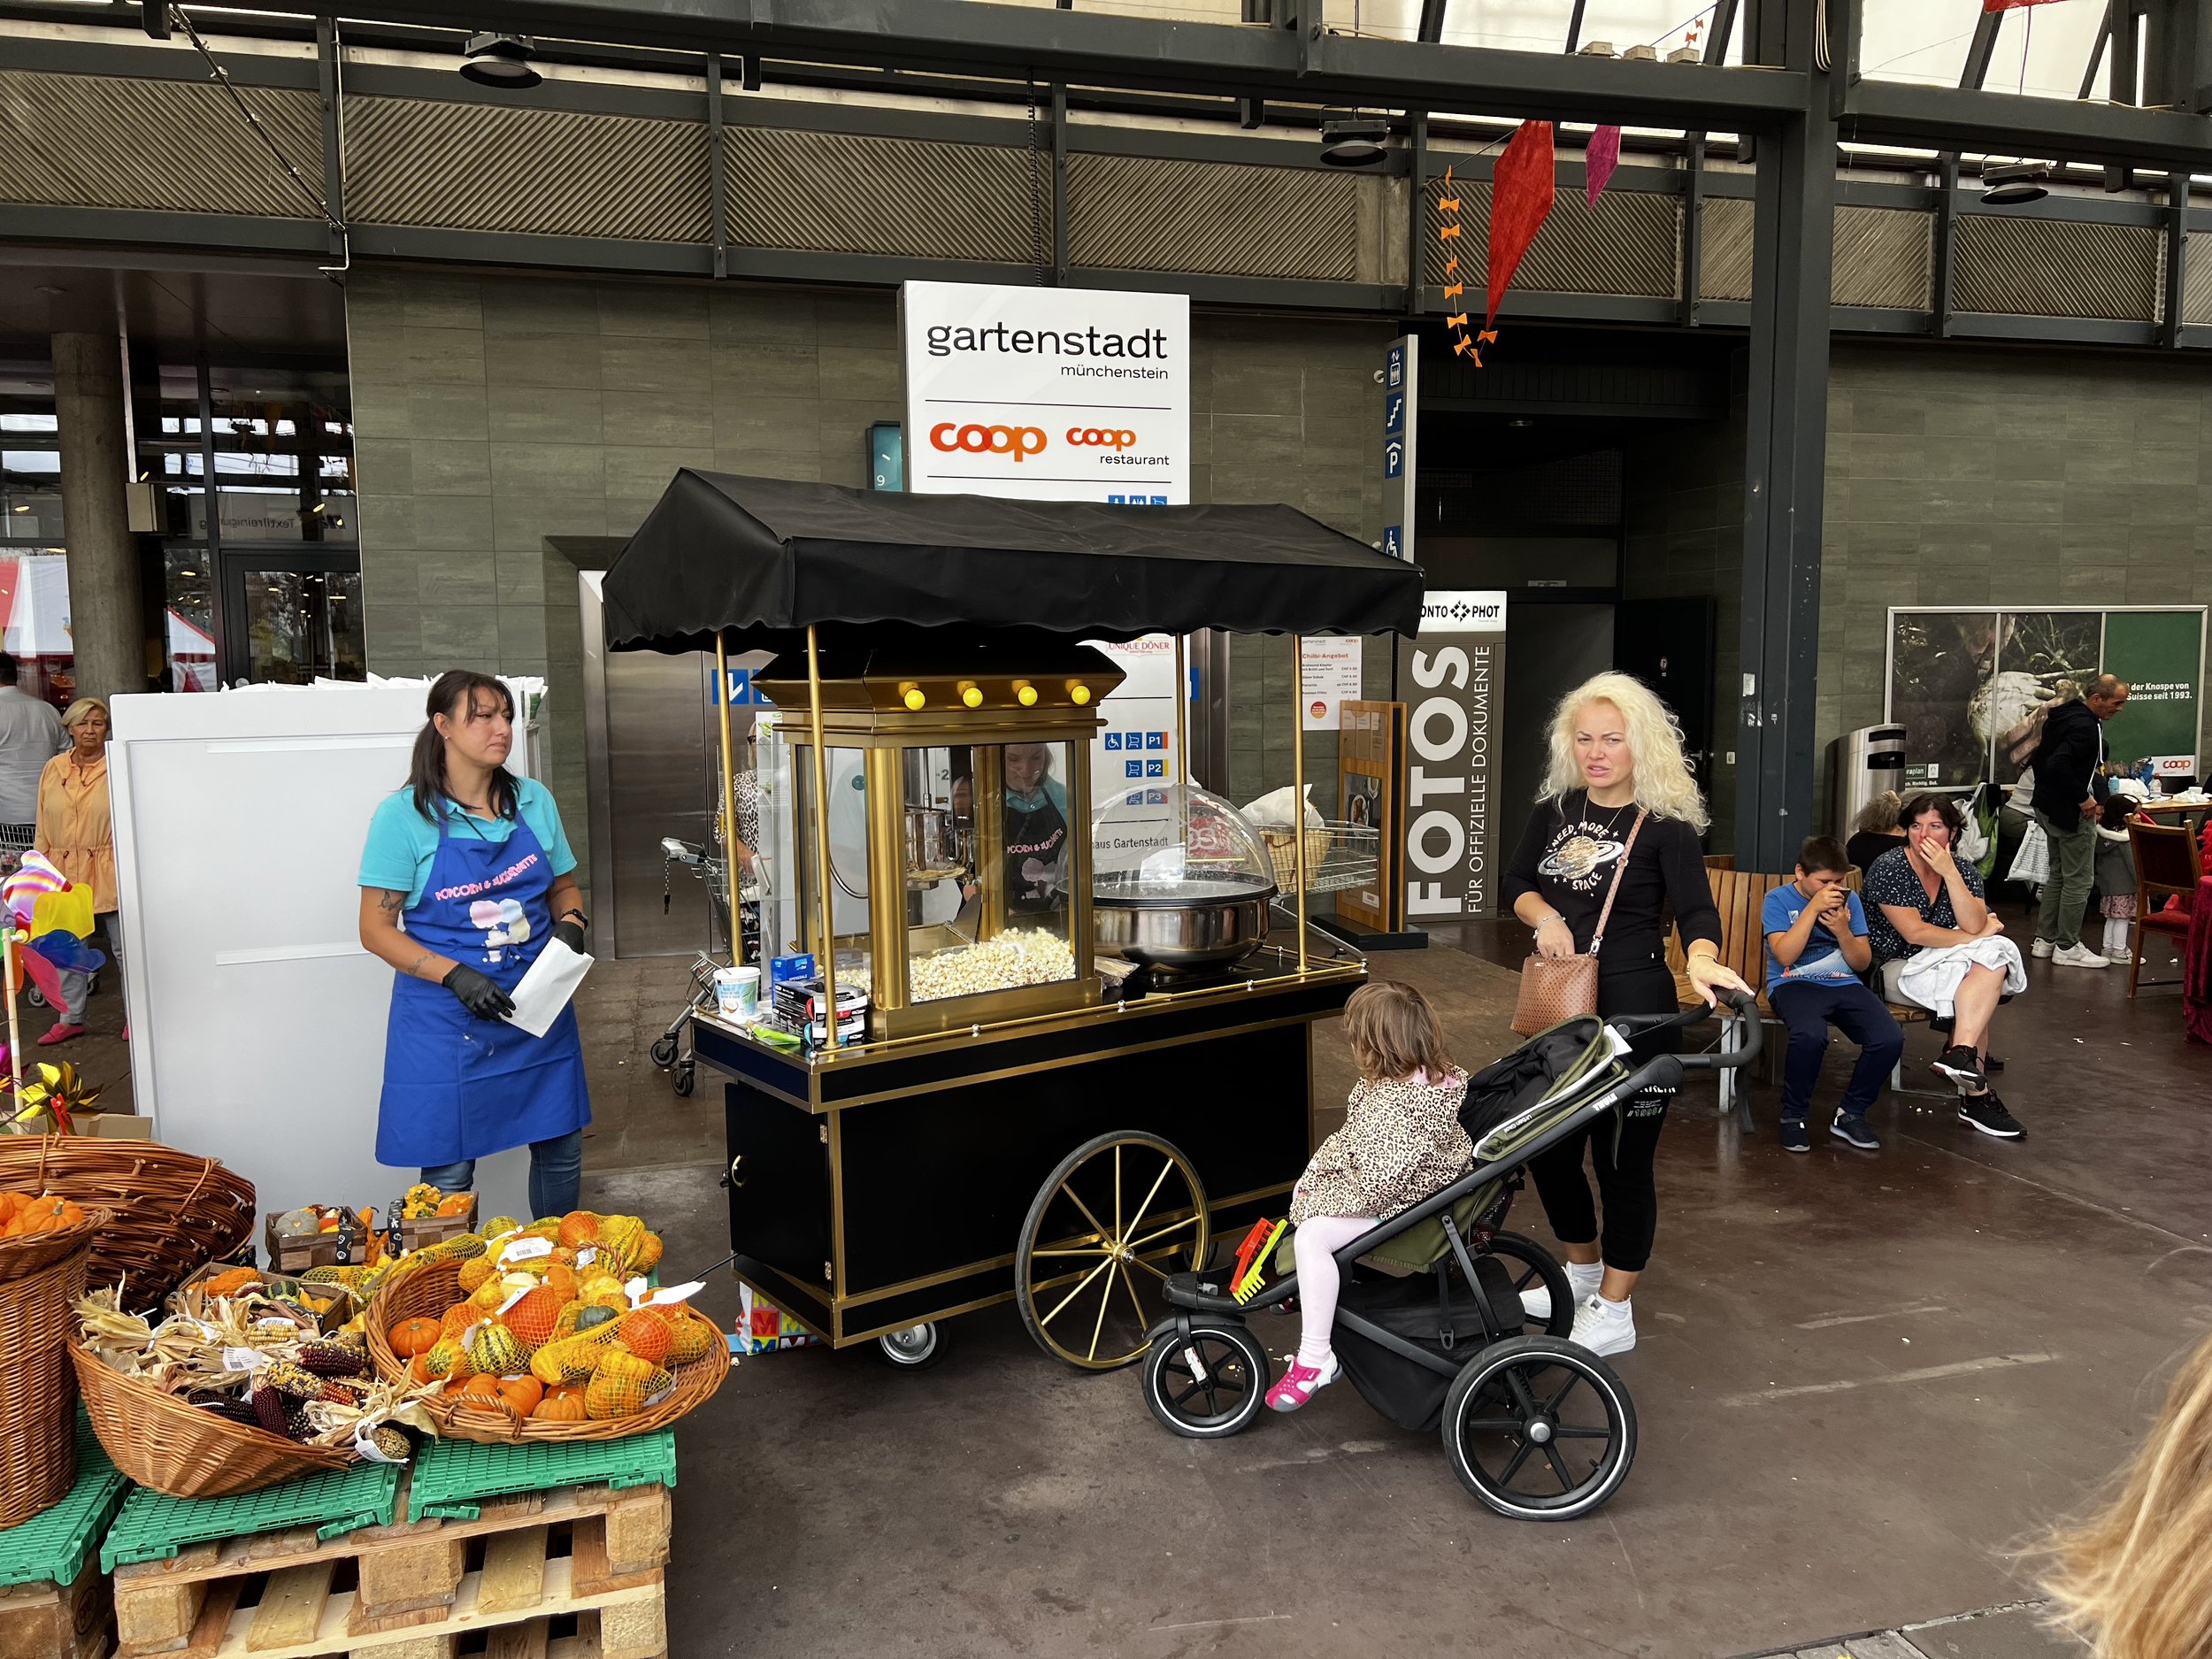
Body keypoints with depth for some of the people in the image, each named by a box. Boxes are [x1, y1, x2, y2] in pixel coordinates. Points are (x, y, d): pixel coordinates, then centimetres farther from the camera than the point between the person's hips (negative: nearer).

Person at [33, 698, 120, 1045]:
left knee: (123, 947, 3)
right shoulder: (53, 769, 7)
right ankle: (70, 1018, 22)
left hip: (109, 873, -4)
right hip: (64, 873, 4)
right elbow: (43, 827, 12)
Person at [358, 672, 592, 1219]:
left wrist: (570, 922, -7)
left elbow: (564, 888, 16)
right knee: (448, 1174, 4)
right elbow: (376, 930, -8)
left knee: (560, 1149, 13)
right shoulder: (405, 815, -8)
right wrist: (456, 975, -20)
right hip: (446, 1019, -4)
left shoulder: (534, 801, 4)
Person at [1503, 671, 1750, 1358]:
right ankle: (1582, 1273, 38)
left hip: (1632, 1006, -6)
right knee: (1549, 1145, 15)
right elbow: (1515, 880, 12)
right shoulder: (1555, 810, 6)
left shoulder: (1665, 825, -10)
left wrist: (1703, 962, -40)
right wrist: (1545, 916, -10)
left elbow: (1696, 910, -19)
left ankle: (1613, 1312, 18)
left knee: (1623, 1155, 3)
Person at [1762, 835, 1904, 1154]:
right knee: (1811, 1035, -38)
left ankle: (1851, 1115, 0)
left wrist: (1842, 930, -10)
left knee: (1891, 1039, -23)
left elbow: (1862, 963, 9)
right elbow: (1785, 955, -15)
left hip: (1844, 985, 5)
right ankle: (1793, 1117, -14)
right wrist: (1813, 907, -17)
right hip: (1794, 984, -4)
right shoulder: (1778, 900, -1)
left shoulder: (1849, 900, 10)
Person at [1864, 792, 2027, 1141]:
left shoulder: (1965, 872, 7)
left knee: (1995, 953, -26)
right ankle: (1976, 1093, -31)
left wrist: (1949, 872, -19)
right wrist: (1978, 936, -7)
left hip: (1950, 969, 5)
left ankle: (1961, 1052, -35)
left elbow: (1973, 925, -12)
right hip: (1898, 969, -5)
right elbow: (1915, 933, -15)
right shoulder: (1888, 869, -8)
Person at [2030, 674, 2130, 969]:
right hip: (2072, 814, -10)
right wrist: (2083, 798, -23)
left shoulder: (2064, 715, 9)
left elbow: (2044, 758, 19)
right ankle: (2067, 947, 6)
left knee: (2058, 875, 18)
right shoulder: (2085, 726, -22)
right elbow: (2057, 765, -33)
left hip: (2048, 808, 10)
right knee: (2078, 881, -1)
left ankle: (2045, 939, 23)